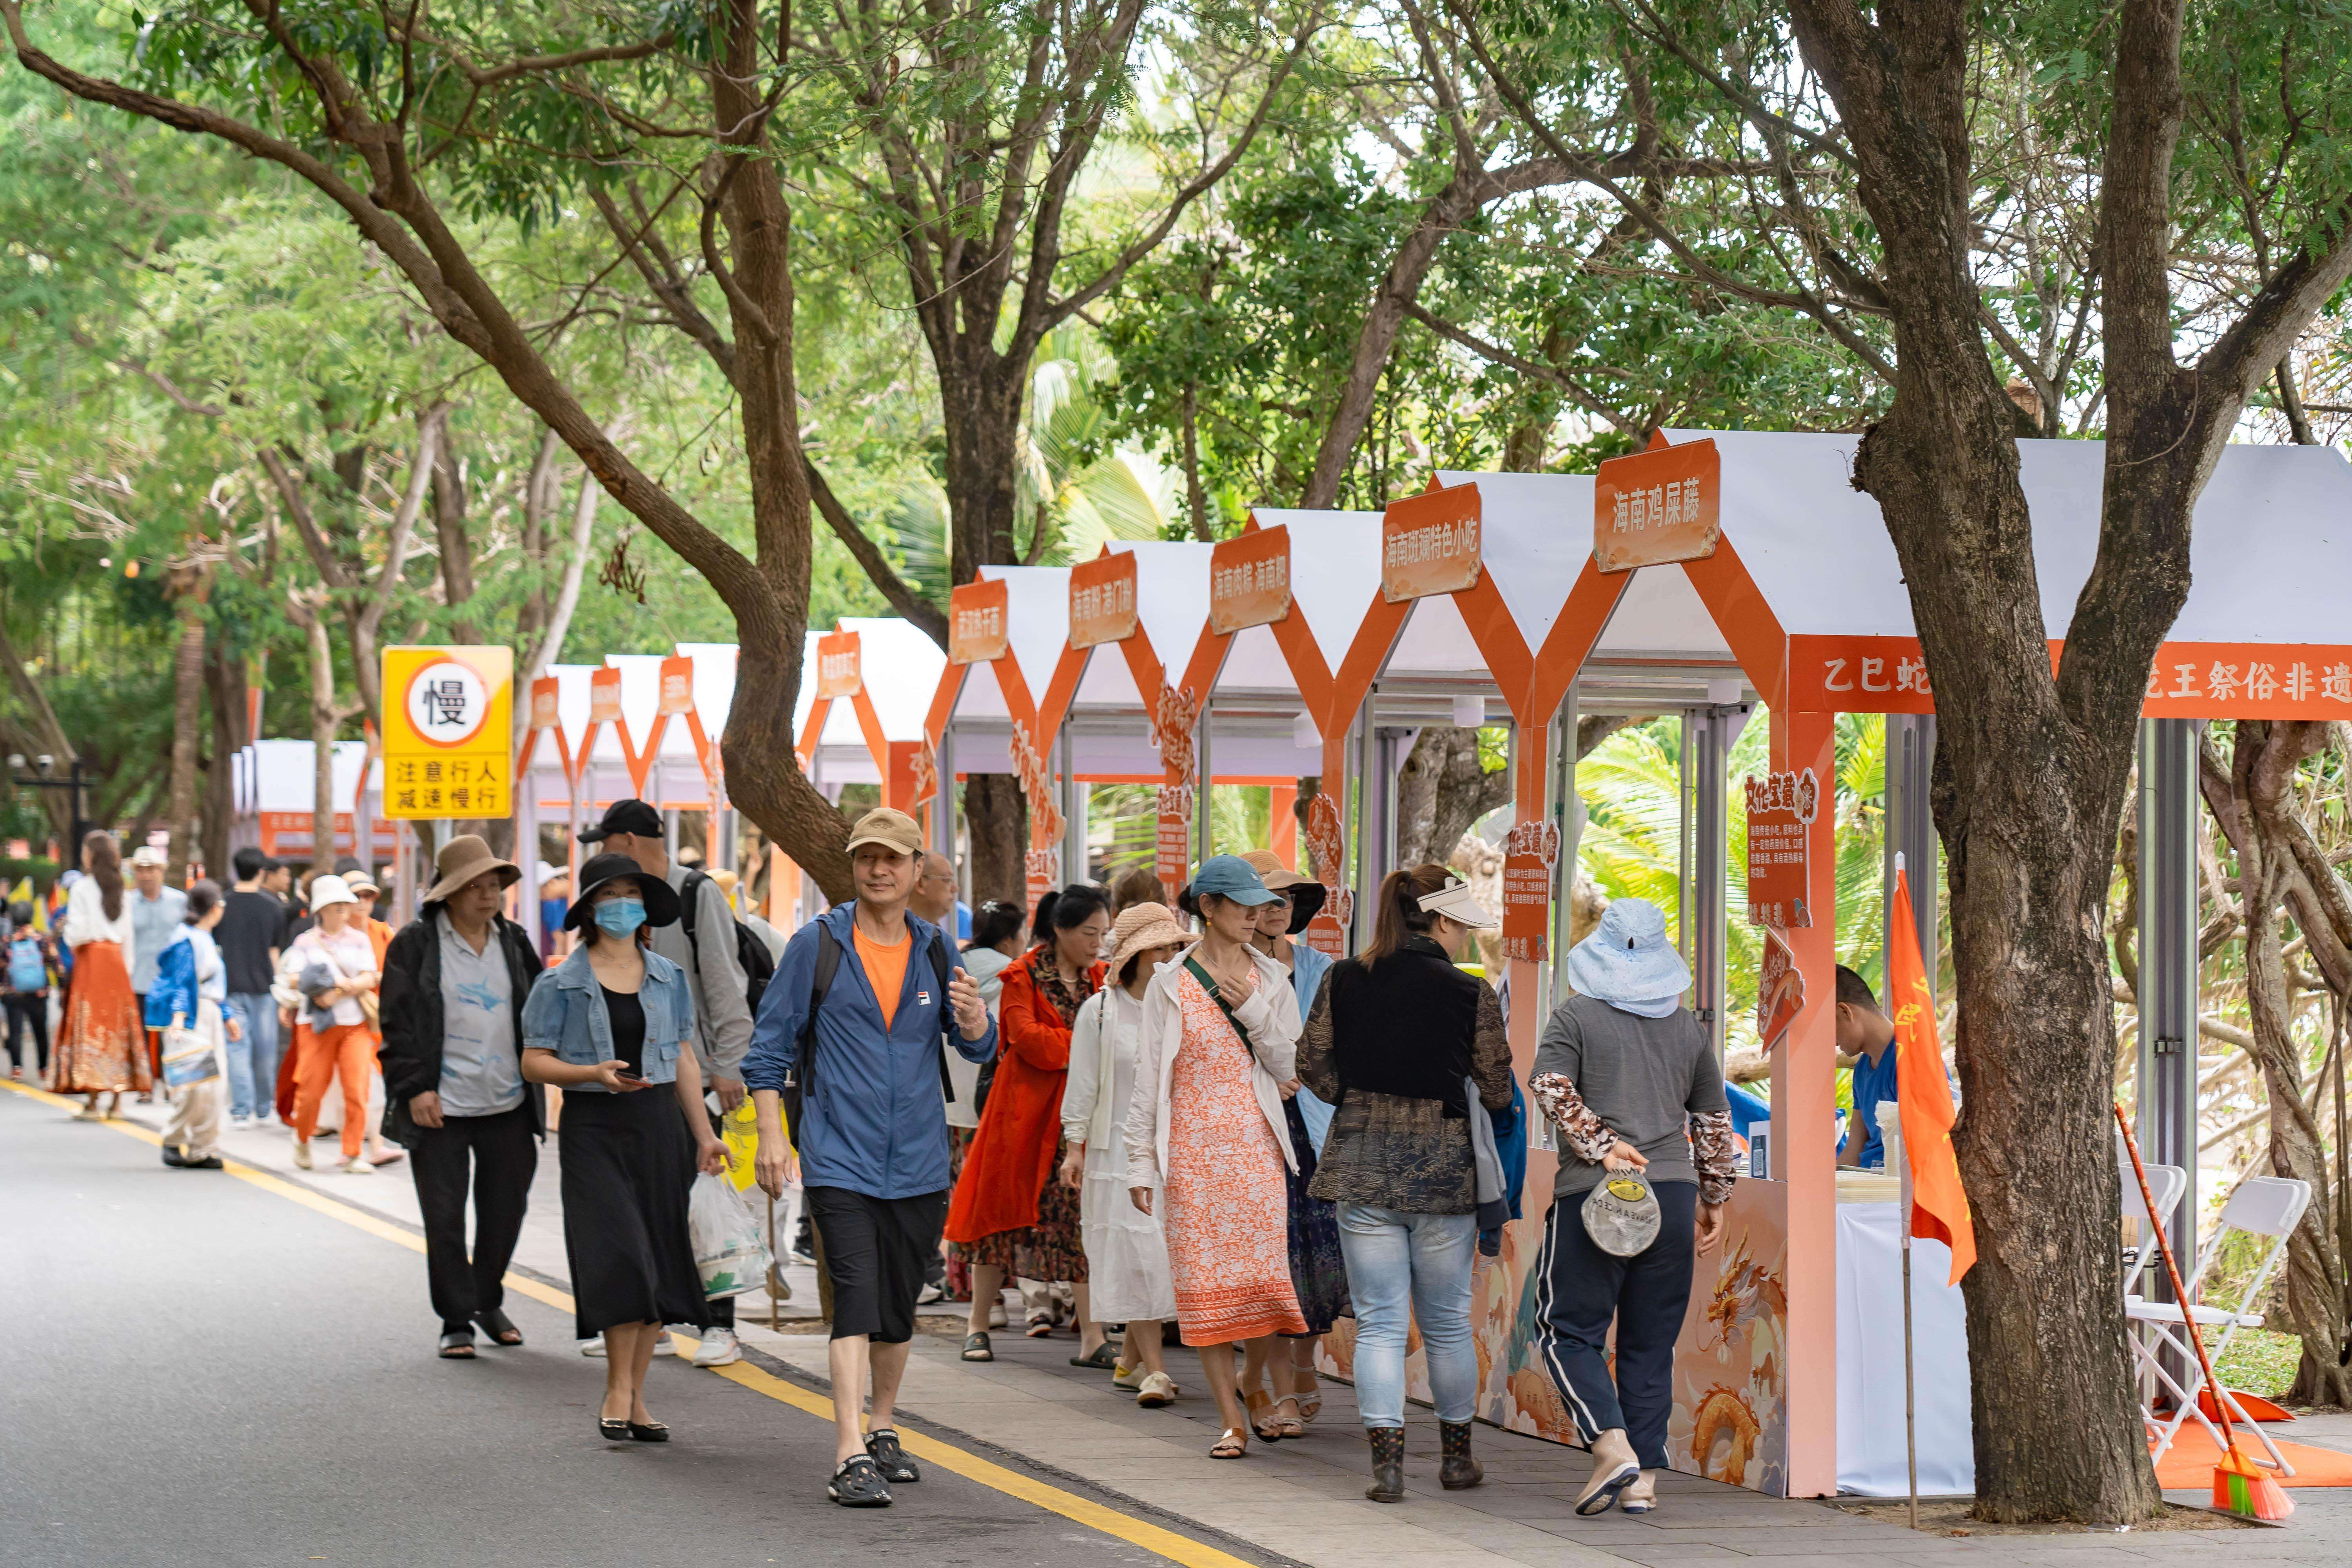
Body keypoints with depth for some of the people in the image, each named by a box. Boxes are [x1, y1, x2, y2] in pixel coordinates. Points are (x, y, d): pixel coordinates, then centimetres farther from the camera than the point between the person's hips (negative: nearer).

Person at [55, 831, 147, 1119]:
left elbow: (78, 933, -13)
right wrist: (127, 969, 16)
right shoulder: (122, 891, 9)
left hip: (90, 958, -5)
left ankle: (93, 1103, -9)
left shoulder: (82, 888, -7)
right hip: (116, 958, 5)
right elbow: (128, 936, 11)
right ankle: (117, 1100, 7)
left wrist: (68, 935, 9)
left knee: (91, 1024, -4)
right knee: (118, 1026, 8)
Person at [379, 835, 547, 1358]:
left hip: (509, 1104, 4)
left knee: (505, 1210, 9)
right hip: (440, 1107, -4)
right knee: (445, 1219, -1)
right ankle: (456, 1320, 9)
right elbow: (399, 1022, -5)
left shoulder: (514, 941, 10)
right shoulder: (415, 944, -3)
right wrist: (415, 1088, -12)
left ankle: (489, 1302, 29)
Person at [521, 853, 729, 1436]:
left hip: (659, 1124, 4)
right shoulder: (564, 984, 0)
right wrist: (594, 1073, -17)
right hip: (594, 1127, -3)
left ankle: (634, 1399, 10)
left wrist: (704, 1136, 11)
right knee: (621, 1257, -15)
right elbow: (534, 1061, -1)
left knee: (658, 1265, 2)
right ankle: (618, 1392, -4)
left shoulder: (669, 979, 10)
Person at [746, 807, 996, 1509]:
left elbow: (979, 1048, 9)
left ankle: (882, 1430, 31)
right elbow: (771, 1043, 1)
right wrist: (771, 1135, -7)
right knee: (857, 1300, -15)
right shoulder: (817, 944, -2)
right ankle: (851, 1458, -20)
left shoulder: (936, 950, 8)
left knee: (899, 1308, 13)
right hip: (839, 1158, -4)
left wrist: (974, 1020, -15)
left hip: (918, 1162, 4)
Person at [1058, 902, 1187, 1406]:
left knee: (1162, 1249, 4)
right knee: (1134, 1253, -9)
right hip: (1119, 1146, -3)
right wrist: (1074, 1146, -1)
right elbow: (1083, 1084, 3)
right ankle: (1153, 1370, -10)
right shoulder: (1100, 1011, 0)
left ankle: (1131, 1359, 19)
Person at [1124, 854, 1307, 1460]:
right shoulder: (1170, 985, 3)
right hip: (1191, 1148, -1)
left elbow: (1290, 1070, 6)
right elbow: (1148, 1077, 4)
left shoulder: (1271, 980, 9)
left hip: (1256, 1145, 1)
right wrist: (1141, 1160, 1)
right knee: (1205, 1280, -2)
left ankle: (1284, 1398, 8)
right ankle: (1233, 1421, 2)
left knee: (1268, 1271, -6)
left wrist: (1254, 1014, -8)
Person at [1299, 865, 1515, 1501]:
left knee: (1379, 1319, 5)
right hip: (1444, 1166, -1)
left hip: (1361, 1163, 1)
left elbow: (1313, 1067, 3)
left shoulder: (1344, 981, -1)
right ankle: (1456, 1457, 25)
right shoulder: (1471, 995, -7)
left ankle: (1386, 1462, -4)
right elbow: (1497, 1092, 0)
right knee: (1447, 1320, 14)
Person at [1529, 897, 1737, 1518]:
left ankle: (1613, 1445, -15)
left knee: (1569, 1330, 4)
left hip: (1592, 1193, -4)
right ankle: (1644, 1479, 7)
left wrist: (1601, 1145, -15)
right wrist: (1714, 1199, 25)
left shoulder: (1577, 1016, 0)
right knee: (1652, 1343, 9)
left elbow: (1550, 1086, -16)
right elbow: (1713, 1120, 17)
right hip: (1673, 1191, 4)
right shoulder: (1688, 1026, 12)